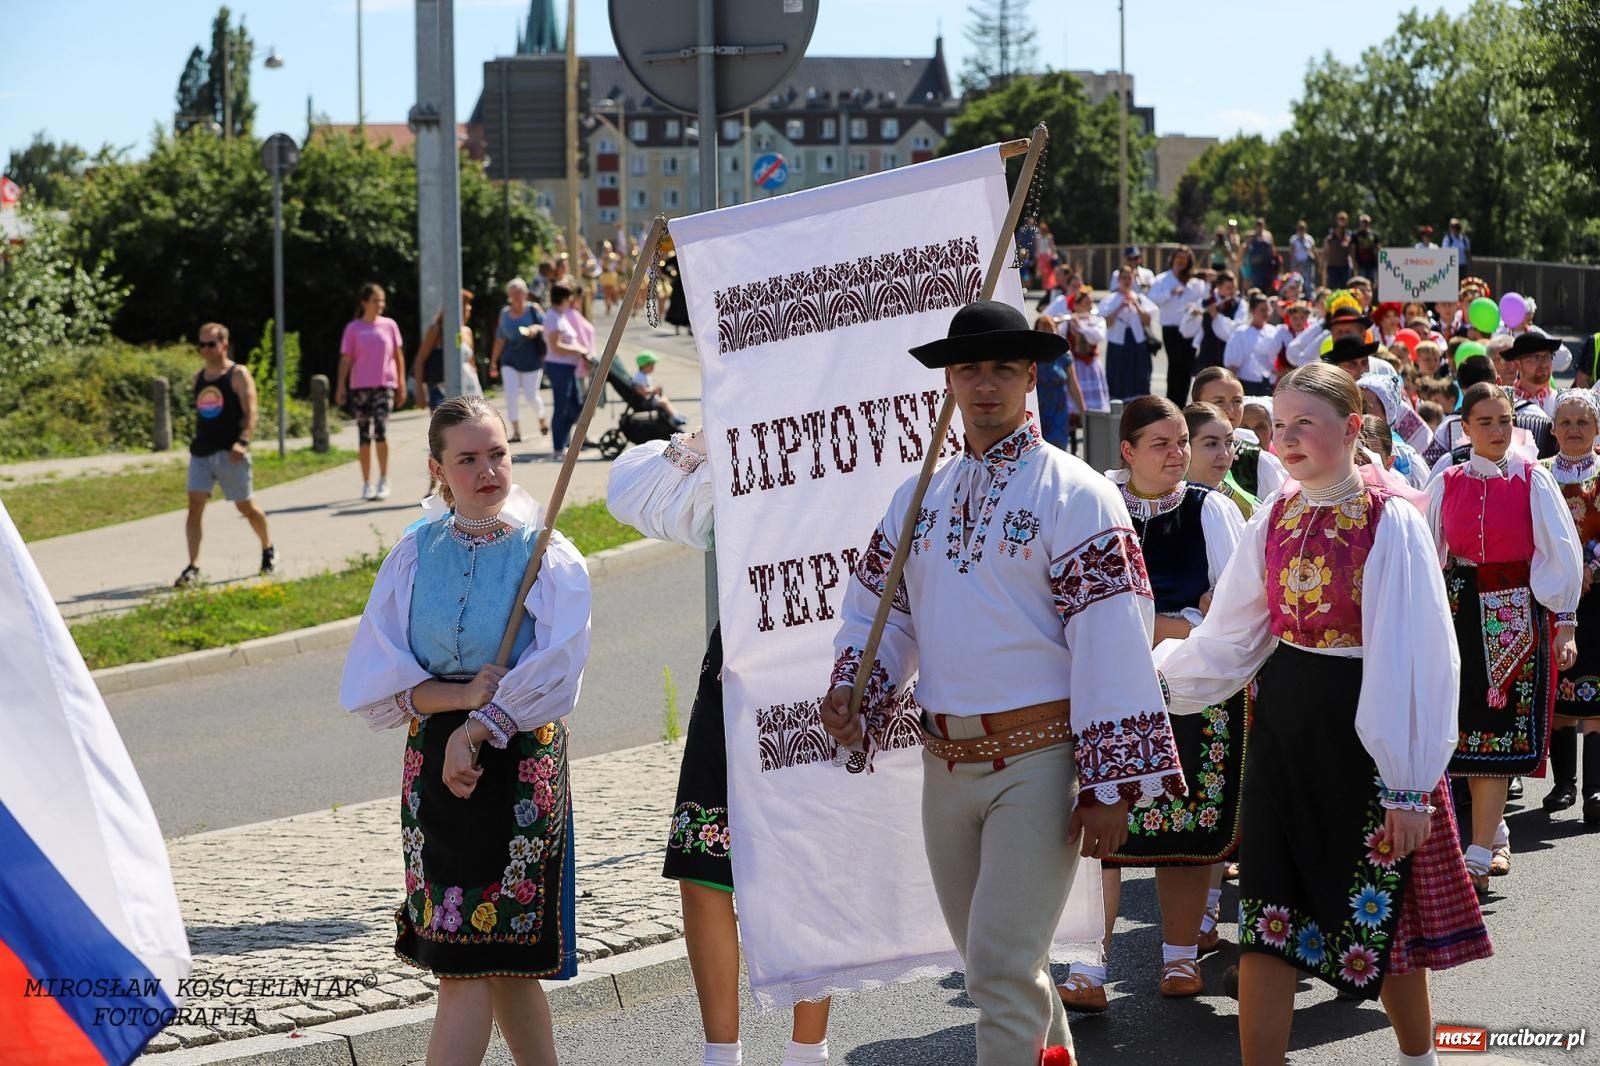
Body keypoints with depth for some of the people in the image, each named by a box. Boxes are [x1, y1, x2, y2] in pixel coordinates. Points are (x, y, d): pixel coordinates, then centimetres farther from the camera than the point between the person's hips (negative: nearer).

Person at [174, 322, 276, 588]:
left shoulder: (239, 375, -6)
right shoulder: (198, 377, 12)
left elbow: (250, 412, -14)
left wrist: (243, 441, -28)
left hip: (230, 454, -5)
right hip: (201, 453, 5)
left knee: (246, 506, 8)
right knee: (195, 505, -10)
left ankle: (268, 550, 34)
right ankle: (193, 567, -14)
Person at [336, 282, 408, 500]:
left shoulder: (389, 325, 8)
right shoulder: (353, 329, 4)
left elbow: (398, 355, 11)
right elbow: (345, 359, 4)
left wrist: (402, 384, 8)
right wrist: (341, 387, -3)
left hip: (385, 385, 0)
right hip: (360, 386, 0)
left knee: (380, 430, -14)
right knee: (364, 434, 3)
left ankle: (384, 480, -2)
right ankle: (367, 484, 9)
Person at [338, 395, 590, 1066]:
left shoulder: (549, 558, -3)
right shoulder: (416, 554, 5)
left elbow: (554, 672, -13)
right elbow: (373, 677, -2)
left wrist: (478, 729, -17)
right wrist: (464, 696, -16)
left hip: (518, 760, -4)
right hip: (435, 759, 4)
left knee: (468, 957, -7)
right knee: (503, 953, 9)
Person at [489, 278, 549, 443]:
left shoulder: (533, 309, -2)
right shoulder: (505, 313, 8)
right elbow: (500, 339, 13)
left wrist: (537, 328, -25)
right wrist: (493, 362, 13)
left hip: (531, 359, -3)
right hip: (510, 361, 3)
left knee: (531, 395, 2)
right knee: (510, 394, -12)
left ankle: (542, 420, 32)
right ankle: (516, 432, -9)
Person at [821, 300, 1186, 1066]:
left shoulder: (1076, 495, -8)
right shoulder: (918, 497, 10)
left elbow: (1111, 644, -12)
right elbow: (878, 611, 16)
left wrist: (1110, 784, -15)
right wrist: (850, 692, -5)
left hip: (1037, 763, -6)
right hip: (946, 763, 6)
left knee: (1002, 968, -10)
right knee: (989, 957, 19)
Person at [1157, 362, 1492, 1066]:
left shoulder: (1392, 525, -12)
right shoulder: (1274, 520, 4)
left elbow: (1416, 658, -14)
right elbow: (1229, 640, 10)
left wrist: (1409, 786, -16)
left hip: (1364, 733, -5)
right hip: (1283, 728, 5)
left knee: (1378, 914, 6)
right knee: (1268, 915, 0)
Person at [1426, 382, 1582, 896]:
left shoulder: (1533, 480, -2)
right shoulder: (1447, 485, 5)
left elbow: (1560, 551, -4)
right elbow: (1427, 555, 10)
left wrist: (1565, 623, -9)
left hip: (1517, 614, -3)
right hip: (1461, 610, 3)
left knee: (1502, 729, -6)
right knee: (1468, 725, 4)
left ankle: (1479, 854, -7)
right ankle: (1496, 835, 23)